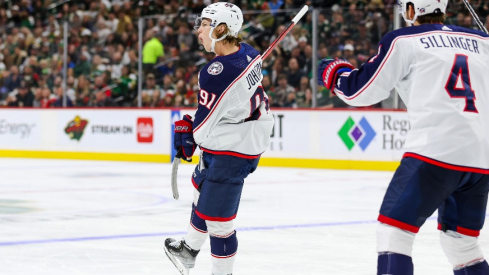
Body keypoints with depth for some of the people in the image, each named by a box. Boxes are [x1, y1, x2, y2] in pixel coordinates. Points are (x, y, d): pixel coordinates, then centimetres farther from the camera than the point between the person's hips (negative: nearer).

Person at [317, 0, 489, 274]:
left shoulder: (403, 40, 3)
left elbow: (362, 91, 6)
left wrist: (335, 72, 24)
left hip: (436, 150, -6)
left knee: (394, 228, 1)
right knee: (461, 240, 19)